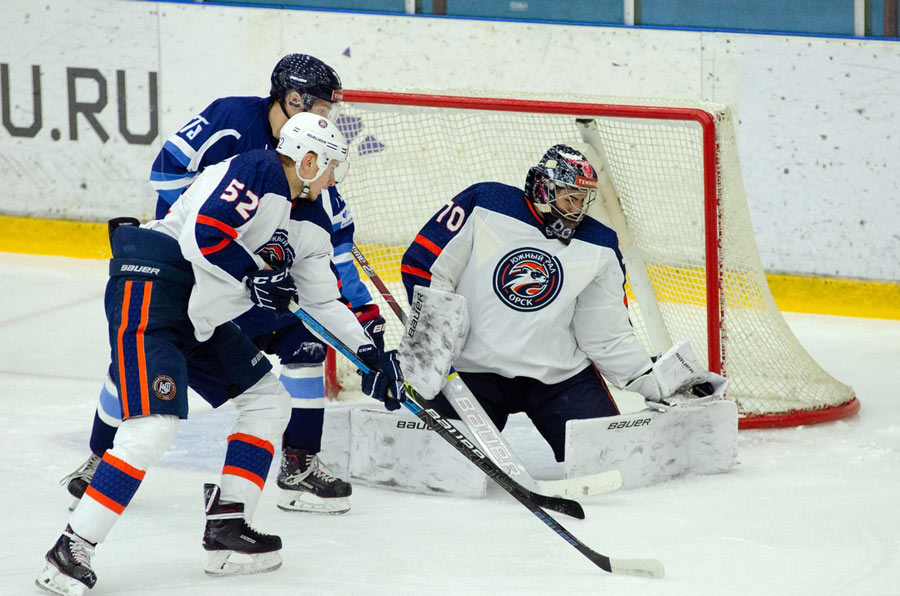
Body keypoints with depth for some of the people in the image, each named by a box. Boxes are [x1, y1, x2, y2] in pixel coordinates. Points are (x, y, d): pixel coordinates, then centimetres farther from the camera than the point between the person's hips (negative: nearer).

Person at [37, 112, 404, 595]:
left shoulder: (310, 224, 16)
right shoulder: (256, 172, -14)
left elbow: (323, 300, 23)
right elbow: (203, 234, -25)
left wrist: (370, 354, 18)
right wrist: (257, 277, -13)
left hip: (200, 320, 11)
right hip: (151, 288, -11)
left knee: (268, 401, 14)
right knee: (155, 425, -22)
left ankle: (226, 530, 11)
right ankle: (71, 551, -21)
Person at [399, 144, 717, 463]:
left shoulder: (600, 248, 1)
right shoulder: (483, 204, -8)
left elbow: (607, 334, 4)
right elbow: (423, 264, -5)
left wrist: (654, 382, -5)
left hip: (559, 373, 2)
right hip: (473, 367, -2)